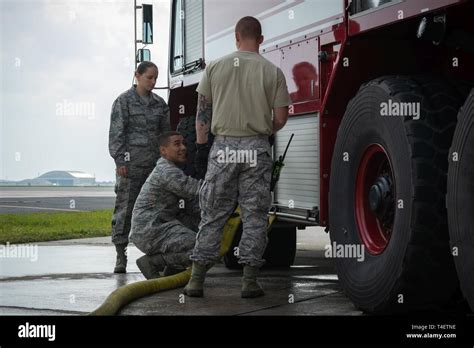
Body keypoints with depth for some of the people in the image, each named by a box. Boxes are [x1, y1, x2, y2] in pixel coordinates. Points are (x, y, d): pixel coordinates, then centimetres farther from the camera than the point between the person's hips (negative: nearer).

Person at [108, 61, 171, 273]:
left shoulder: (159, 103, 13)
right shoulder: (124, 101, -1)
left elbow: (165, 132, 17)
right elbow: (116, 132, -5)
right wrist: (120, 160, -12)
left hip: (154, 163, 5)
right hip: (131, 163, -5)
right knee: (125, 208, -4)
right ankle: (121, 255, -1)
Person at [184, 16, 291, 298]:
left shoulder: (215, 68, 4)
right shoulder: (273, 72, 0)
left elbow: (203, 112, 6)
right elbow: (281, 118, 1)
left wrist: (201, 145, 14)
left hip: (223, 147, 1)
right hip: (257, 149, -1)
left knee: (213, 215, 7)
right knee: (255, 216, 5)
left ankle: (197, 279, 7)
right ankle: (250, 280, 5)